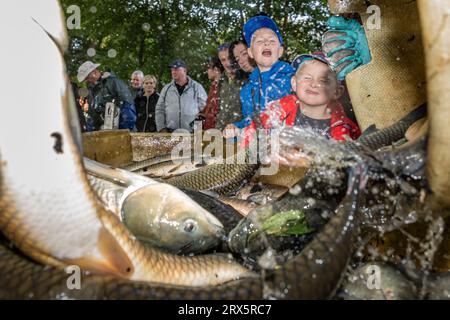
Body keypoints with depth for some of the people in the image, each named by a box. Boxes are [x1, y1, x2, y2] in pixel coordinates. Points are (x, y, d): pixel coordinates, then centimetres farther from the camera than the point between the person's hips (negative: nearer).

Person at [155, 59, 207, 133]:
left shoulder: (197, 87, 6)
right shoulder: (166, 89, 14)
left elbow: (204, 109, 3)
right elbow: (159, 110, 14)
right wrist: (162, 128, 3)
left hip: (191, 133, -2)